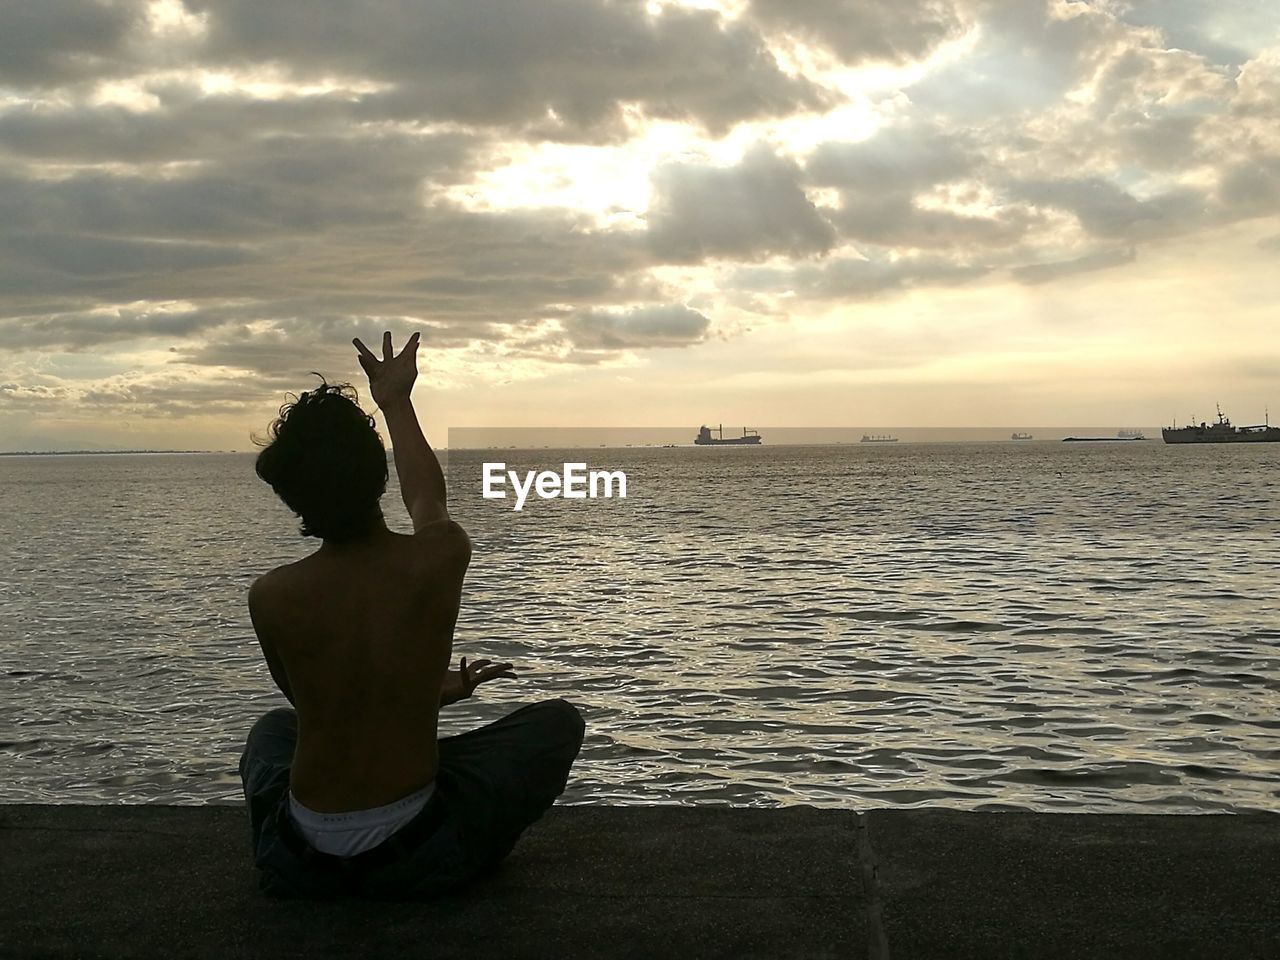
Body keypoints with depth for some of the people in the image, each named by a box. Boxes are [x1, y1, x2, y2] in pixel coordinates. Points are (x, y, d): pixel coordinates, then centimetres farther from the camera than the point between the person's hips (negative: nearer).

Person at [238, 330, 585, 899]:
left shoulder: (270, 597, -11)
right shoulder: (440, 558, -14)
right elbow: (427, 494, 13)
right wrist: (395, 402, 29)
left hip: (298, 865, 3)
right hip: (414, 859, -2)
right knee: (558, 721, 18)